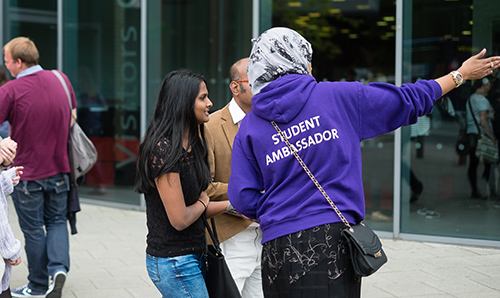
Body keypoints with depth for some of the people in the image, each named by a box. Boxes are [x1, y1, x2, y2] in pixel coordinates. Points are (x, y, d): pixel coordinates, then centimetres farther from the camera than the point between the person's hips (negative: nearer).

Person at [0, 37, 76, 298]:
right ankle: (58, 268, -3)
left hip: (27, 172, -4)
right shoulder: (61, 80, 1)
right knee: (57, 221, 18)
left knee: (34, 230, 8)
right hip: (59, 169, 4)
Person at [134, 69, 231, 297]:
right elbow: (180, 219, -20)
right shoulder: (163, 150, -19)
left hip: (192, 256, 9)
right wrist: (203, 203, -2)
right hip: (175, 262, -9)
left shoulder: (190, 148, 10)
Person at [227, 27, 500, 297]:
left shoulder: (249, 126, 4)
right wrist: (461, 74, 23)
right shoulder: (339, 96, 0)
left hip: (278, 250, 2)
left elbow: (243, 199, -1)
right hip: (333, 239, -1)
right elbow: (407, 101, 9)